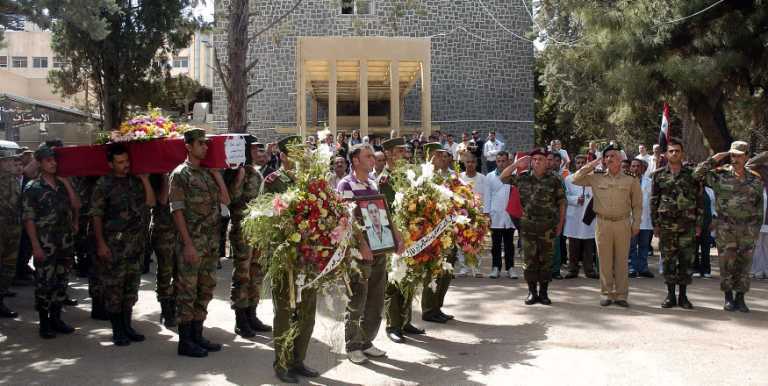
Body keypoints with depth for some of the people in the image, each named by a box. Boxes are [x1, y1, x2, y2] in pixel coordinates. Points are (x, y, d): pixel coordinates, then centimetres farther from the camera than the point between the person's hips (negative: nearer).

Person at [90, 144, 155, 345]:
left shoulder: (136, 181, 10)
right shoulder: (104, 184, -4)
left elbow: (150, 202, 3)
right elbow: (96, 216, -6)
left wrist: (145, 179, -2)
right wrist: (101, 244, -12)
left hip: (136, 243, 5)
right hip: (114, 244, -5)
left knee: (132, 285, 11)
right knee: (114, 287, 0)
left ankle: (127, 326, 22)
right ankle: (117, 330, 9)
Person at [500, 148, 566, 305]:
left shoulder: (554, 180, 2)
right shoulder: (523, 178, 6)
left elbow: (561, 202, 5)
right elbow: (503, 178, 7)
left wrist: (560, 223, 1)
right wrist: (517, 163, 0)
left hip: (548, 226, -1)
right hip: (528, 225, 1)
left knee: (546, 260, 5)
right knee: (529, 260, 4)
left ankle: (543, 292, 15)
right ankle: (532, 292, 14)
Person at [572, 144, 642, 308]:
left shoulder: (631, 181, 5)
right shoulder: (596, 178, 7)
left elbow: (637, 205, 8)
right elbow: (576, 179, 5)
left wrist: (636, 224, 0)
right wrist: (592, 165, 3)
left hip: (623, 223, -1)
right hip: (603, 223, 1)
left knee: (622, 260, 4)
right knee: (605, 260, 4)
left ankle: (621, 295, 12)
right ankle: (607, 293, 13)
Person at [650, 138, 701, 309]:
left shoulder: (691, 174, 5)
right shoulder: (659, 174, 6)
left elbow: (699, 199, 7)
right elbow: (654, 200, 7)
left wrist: (698, 223, 2)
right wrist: (655, 223, 2)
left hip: (687, 224, 0)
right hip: (666, 225, 0)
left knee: (686, 260, 1)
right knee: (668, 260, 4)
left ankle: (683, 296, 12)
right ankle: (670, 295, 13)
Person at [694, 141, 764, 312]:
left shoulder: (755, 179, 7)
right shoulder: (720, 175, 1)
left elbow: (759, 205, 10)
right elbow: (698, 174, -5)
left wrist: (757, 227, 6)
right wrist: (714, 159, -7)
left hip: (748, 228, 2)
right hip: (726, 227, -2)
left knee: (744, 263, 5)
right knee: (727, 262, 1)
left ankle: (740, 298, 14)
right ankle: (728, 297, 12)